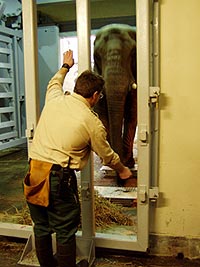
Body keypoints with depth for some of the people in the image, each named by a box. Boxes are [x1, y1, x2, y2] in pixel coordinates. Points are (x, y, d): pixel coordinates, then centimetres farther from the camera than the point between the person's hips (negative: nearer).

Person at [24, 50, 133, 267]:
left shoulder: (54, 100, 5)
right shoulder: (92, 122, -7)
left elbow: (54, 83, 31)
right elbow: (107, 155, 7)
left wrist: (65, 66, 49)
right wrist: (122, 170, 26)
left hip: (33, 173, 6)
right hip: (59, 178, -6)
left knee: (41, 228, 21)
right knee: (65, 231, 12)